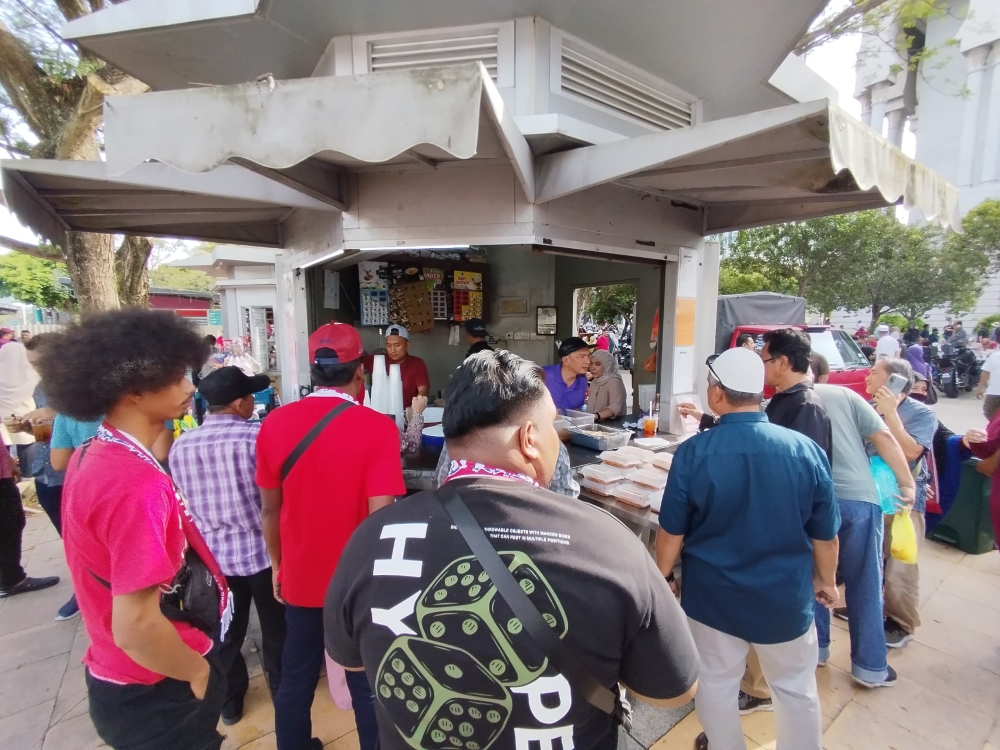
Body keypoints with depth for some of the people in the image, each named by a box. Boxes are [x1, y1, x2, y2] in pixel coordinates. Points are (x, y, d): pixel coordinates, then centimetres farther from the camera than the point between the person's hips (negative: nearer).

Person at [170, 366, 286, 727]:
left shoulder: (180, 446, -6)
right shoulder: (258, 436, -20)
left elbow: (184, 503, 6)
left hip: (213, 555, 3)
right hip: (262, 550, -3)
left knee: (226, 632, 22)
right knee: (276, 628, 18)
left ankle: (229, 700, 39)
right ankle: (282, 690, 37)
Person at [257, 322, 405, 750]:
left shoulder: (275, 423, -7)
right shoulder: (377, 427, -21)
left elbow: (270, 510, 1)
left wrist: (278, 565, 15)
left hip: (299, 577, 4)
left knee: (295, 680, 24)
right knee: (367, 686, 16)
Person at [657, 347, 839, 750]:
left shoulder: (692, 452, -21)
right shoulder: (806, 449, -15)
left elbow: (672, 532, -11)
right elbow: (825, 533, -3)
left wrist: (662, 577, 6)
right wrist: (826, 580, 15)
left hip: (713, 594, -1)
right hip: (786, 594, 2)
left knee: (716, 682, 22)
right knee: (796, 688, 25)